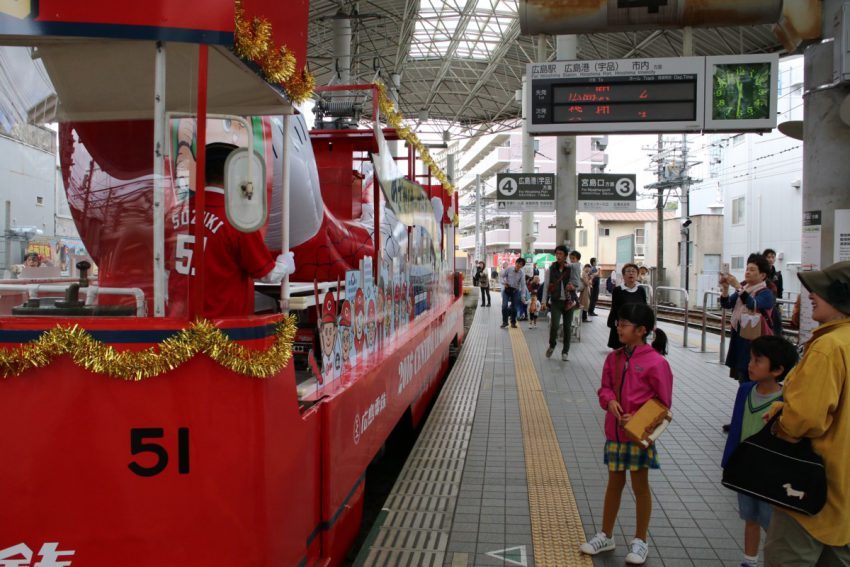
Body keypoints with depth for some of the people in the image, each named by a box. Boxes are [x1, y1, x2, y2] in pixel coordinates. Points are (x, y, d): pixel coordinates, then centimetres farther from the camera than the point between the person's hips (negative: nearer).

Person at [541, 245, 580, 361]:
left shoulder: (571, 269, 1)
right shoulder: (550, 270, 0)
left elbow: (577, 284, 5)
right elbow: (546, 286, -1)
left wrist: (573, 286, -18)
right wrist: (543, 302, -8)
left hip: (568, 302, 1)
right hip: (555, 301, -1)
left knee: (567, 327, 6)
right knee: (554, 325, -15)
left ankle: (565, 351, 20)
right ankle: (552, 345, 14)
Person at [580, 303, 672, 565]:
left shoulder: (655, 362, -16)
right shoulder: (614, 357, 1)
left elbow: (663, 402, -10)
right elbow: (605, 388, 9)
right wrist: (610, 401, -13)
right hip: (614, 432, 5)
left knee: (640, 485, 9)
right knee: (614, 483, 17)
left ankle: (640, 541, 25)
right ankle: (606, 535, 30)